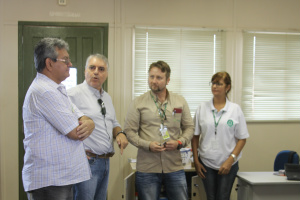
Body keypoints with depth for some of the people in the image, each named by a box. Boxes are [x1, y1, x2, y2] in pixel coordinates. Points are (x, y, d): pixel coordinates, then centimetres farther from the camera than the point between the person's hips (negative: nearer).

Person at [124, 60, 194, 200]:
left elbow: (189, 127, 11)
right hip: (146, 168, -2)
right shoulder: (138, 103, 1)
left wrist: (180, 142, -8)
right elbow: (129, 131, -1)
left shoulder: (180, 101, 7)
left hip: (175, 167, 2)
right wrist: (147, 145, -16)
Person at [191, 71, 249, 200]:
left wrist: (231, 159, -11)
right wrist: (196, 161, 1)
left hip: (228, 164, -1)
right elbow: (195, 136, 4)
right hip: (206, 163, 1)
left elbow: (242, 139, -2)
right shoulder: (202, 108, 1)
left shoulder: (235, 109, -2)